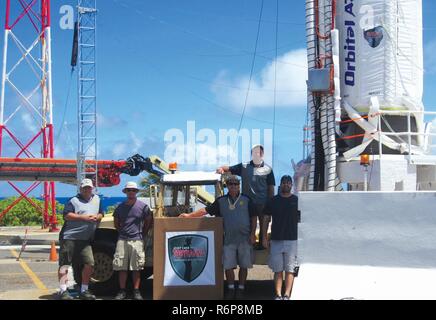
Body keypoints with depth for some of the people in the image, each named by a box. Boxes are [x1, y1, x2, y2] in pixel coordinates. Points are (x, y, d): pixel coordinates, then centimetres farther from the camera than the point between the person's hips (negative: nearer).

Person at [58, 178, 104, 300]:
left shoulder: (97, 199, 15)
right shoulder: (74, 201, -3)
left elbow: (101, 214, 19)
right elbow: (67, 215, -13)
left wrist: (97, 217, -5)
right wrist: (84, 217, -19)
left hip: (85, 240, 5)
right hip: (69, 237, -5)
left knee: (90, 263, 2)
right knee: (64, 264, -5)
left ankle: (84, 291, 14)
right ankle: (63, 291, -2)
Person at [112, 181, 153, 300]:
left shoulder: (143, 206, 1)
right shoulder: (120, 207, 9)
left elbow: (148, 222, 10)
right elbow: (116, 223, 21)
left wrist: (142, 234, 9)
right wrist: (122, 232, 13)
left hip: (137, 240, -2)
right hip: (122, 240, 3)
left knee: (136, 268, 1)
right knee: (121, 267, 3)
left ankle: (136, 292, 7)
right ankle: (122, 291, 11)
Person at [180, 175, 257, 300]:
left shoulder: (246, 200, 5)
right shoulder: (221, 201, 8)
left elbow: (253, 217, 5)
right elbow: (206, 210, 8)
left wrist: (253, 233, -3)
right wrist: (189, 215, 3)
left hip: (245, 238, -1)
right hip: (228, 239, 1)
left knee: (244, 266, 3)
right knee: (228, 266, 0)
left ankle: (241, 288, 16)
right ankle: (231, 288, 15)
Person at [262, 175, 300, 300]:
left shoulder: (297, 200, 5)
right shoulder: (273, 201, 8)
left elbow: (302, 220, 8)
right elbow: (266, 219, 10)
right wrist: (264, 237, 4)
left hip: (292, 240, -1)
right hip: (276, 240, 1)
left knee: (290, 270, -1)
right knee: (278, 270, 3)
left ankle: (287, 295, 2)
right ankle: (278, 295, 7)